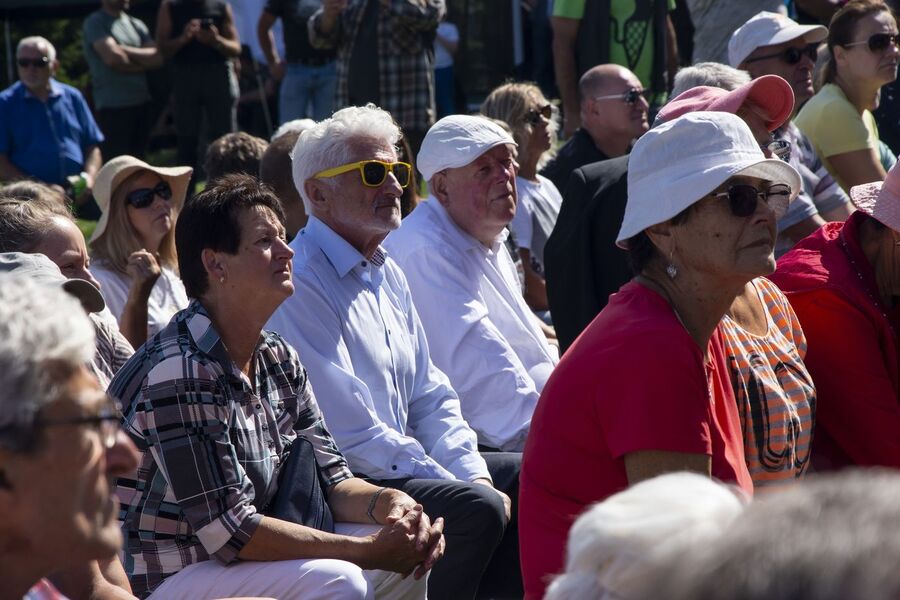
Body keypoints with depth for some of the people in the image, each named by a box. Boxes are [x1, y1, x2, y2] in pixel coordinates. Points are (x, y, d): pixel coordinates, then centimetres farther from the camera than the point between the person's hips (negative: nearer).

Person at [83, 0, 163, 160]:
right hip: (113, 105, -6)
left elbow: (157, 57, 4)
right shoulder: (95, 23, -3)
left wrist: (125, 50, -8)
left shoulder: (137, 25, 16)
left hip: (141, 102, 7)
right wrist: (142, 63, 1)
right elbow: (113, 57, -16)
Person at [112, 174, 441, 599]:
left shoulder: (279, 360, 6)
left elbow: (330, 480, 10)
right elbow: (230, 531, -24)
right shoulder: (180, 373, -23)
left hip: (234, 558, 9)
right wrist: (370, 550, -21)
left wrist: (390, 502, -13)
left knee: (406, 563, 3)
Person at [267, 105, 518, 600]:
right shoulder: (300, 284, -17)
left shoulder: (385, 272, 15)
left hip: (406, 462, 10)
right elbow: (352, 434, -21)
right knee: (476, 508, -26)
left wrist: (475, 474, -1)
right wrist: (467, 488, -18)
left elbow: (429, 395, 16)